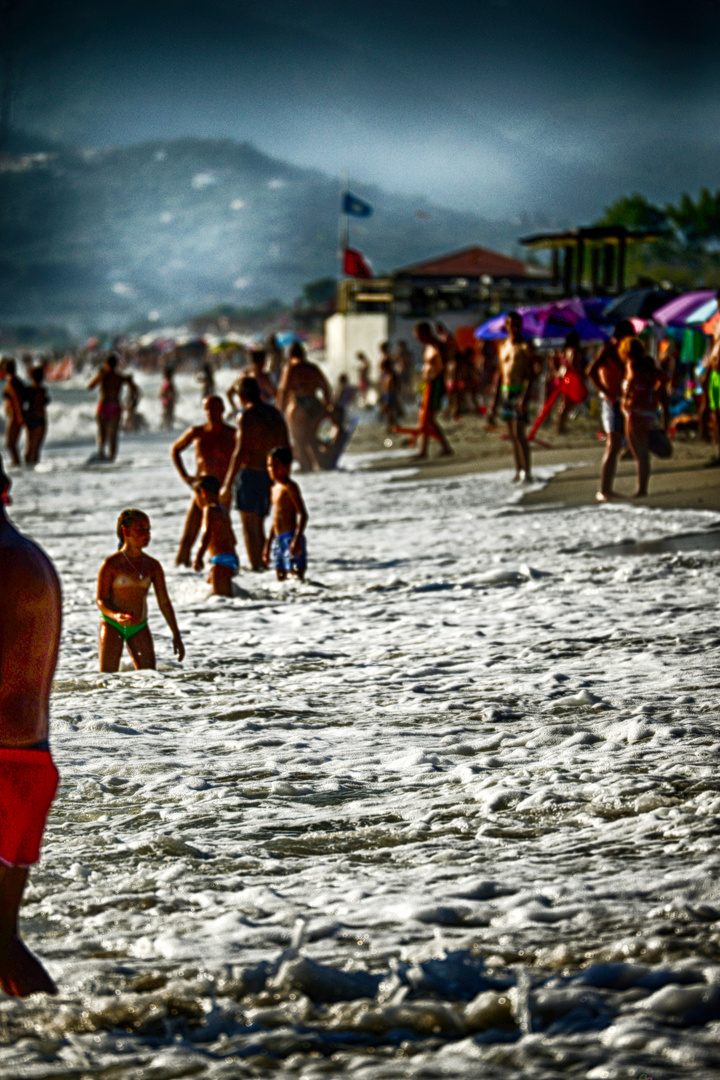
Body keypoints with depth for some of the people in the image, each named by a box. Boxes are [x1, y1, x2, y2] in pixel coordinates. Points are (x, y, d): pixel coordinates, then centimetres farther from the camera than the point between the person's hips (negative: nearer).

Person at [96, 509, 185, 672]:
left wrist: (176, 636, 6)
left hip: (140, 628, 4)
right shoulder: (111, 564, -7)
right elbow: (100, 599, -8)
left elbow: (164, 603, 8)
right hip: (112, 626, -4)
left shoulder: (152, 566, 4)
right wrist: (115, 615, -29)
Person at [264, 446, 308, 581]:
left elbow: (303, 515, -15)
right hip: (278, 539, 9)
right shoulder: (275, 488, 17)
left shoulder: (289, 487, -10)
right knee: (281, 577, 8)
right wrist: (268, 545, 25)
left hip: (291, 537, -9)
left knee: (296, 574, -13)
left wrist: (296, 540, -24)